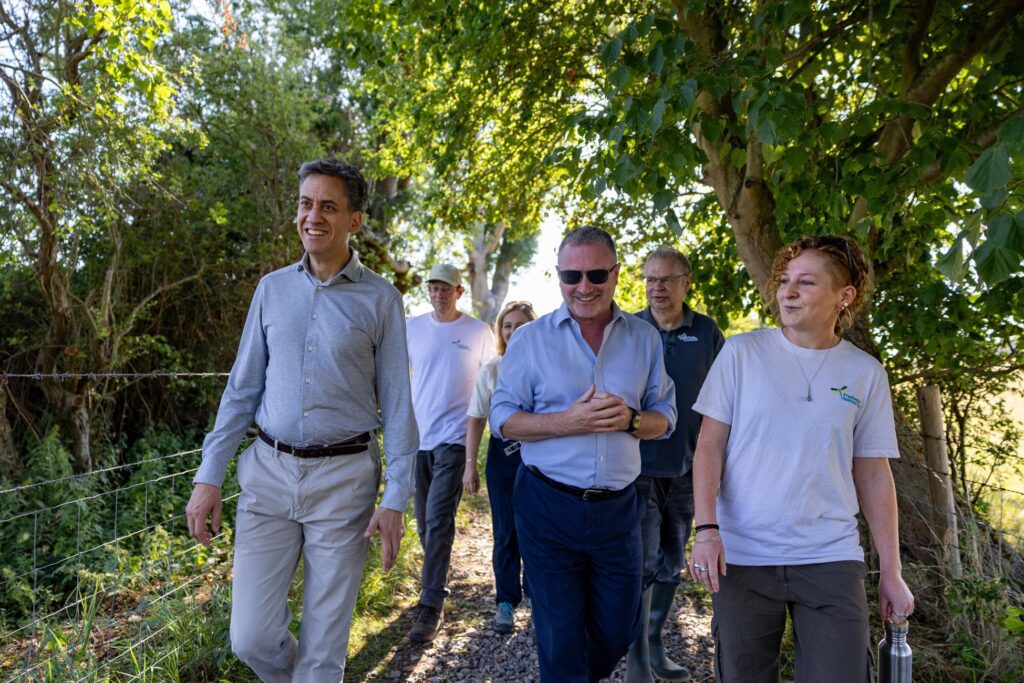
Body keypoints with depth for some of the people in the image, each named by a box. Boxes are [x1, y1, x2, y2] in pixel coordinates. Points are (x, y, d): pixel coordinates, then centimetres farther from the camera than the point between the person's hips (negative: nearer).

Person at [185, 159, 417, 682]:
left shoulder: (380, 299, -3)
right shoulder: (272, 288, 7)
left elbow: (397, 404, -2)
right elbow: (242, 388, 9)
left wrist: (395, 499, -7)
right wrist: (209, 476, 4)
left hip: (343, 479, -3)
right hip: (269, 472, 3)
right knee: (250, 638, 6)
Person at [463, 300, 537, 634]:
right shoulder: (491, 370, -2)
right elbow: (476, 419, 1)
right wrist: (470, 464, -2)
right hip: (504, 454, 0)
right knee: (506, 532, 6)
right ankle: (506, 601, 20)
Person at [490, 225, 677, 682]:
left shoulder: (644, 339, 4)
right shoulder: (530, 339, -3)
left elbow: (665, 417, 7)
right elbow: (503, 418, -4)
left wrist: (630, 419, -16)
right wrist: (568, 422, -20)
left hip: (617, 508, 3)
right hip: (549, 505, -2)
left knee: (617, 635, 18)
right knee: (560, 642, 9)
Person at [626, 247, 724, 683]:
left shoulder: (707, 333, 1)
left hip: (686, 468, 3)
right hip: (640, 467, -3)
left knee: (671, 564, 15)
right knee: (643, 567, -2)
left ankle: (656, 645, 33)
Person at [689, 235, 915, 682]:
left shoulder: (866, 373, 3)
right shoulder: (741, 353, -2)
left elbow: (874, 476, 8)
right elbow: (709, 445, -1)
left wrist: (890, 571, 8)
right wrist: (706, 528, -12)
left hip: (832, 560, 1)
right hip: (742, 556, -1)